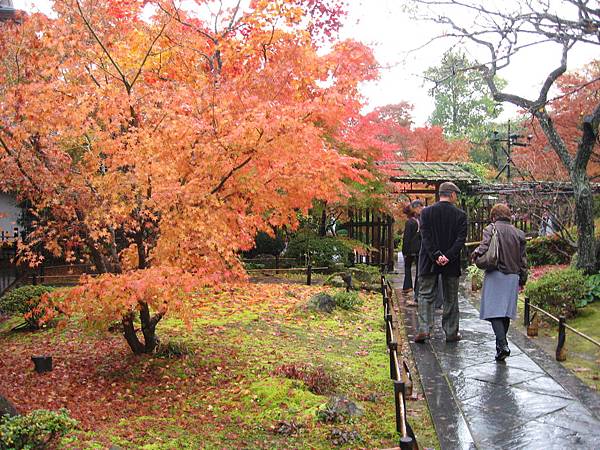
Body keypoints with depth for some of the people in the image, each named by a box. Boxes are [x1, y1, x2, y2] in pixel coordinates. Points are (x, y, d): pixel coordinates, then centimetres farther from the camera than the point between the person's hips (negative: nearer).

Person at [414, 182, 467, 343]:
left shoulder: (426, 212, -2)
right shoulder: (460, 215, -3)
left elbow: (425, 237, -9)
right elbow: (461, 239, -11)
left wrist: (436, 256, -11)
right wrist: (448, 256, -14)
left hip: (429, 262, 0)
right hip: (452, 264, 0)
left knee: (426, 295, 7)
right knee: (451, 298, 11)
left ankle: (423, 329, -6)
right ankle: (451, 333, 16)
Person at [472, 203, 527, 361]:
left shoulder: (491, 229, -5)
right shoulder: (518, 233, 10)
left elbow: (484, 247, -20)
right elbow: (523, 258, 12)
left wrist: (475, 254, 0)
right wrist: (523, 279, 19)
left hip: (495, 275, -5)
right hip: (513, 276, 5)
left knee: (494, 311, -6)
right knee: (506, 311, 14)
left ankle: (502, 345, -18)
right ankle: (502, 342, 23)